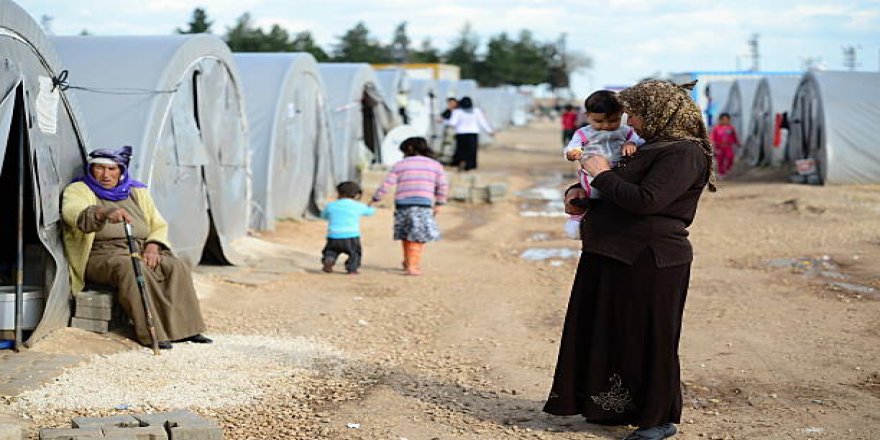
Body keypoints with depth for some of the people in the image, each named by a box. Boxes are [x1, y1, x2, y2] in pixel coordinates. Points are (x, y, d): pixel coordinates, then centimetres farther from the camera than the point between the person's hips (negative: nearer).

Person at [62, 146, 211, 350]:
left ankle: (185, 329, -23)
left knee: (177, 267, -22)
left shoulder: (137, 192, 20)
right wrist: (104, 213, -43)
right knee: (131, 268, -37)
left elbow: (159, 225, 17)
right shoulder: (78, 190, 3)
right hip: (102, 255, -5)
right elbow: (73, 212, -21)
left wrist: (152, 247, -6)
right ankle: (152, 333, -39)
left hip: (141, 251, 5)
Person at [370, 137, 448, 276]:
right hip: (423, 205, -2)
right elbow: (443, 186, 7)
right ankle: (412, 266, -4)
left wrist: (375, 199, 13)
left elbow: (386, 184, 6)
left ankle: (408, 262, 29)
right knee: (418, 238, 2)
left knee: (406, 235, 18)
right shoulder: (435, 165, 13)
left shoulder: (400, 165, 11)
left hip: (402, 203, 2)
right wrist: (438, 204, 13)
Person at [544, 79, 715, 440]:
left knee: (645, 339, -2)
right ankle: (612, 407, 28)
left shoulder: (683, 154, -14)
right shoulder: (652, 148, 16)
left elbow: (646, 200, -27)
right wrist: (578, 191, 9)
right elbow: (621, 189, 30)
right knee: (610, 332, 15)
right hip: (614, 257, 10)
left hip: (648, 261, -10)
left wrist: (603, 175, -15)